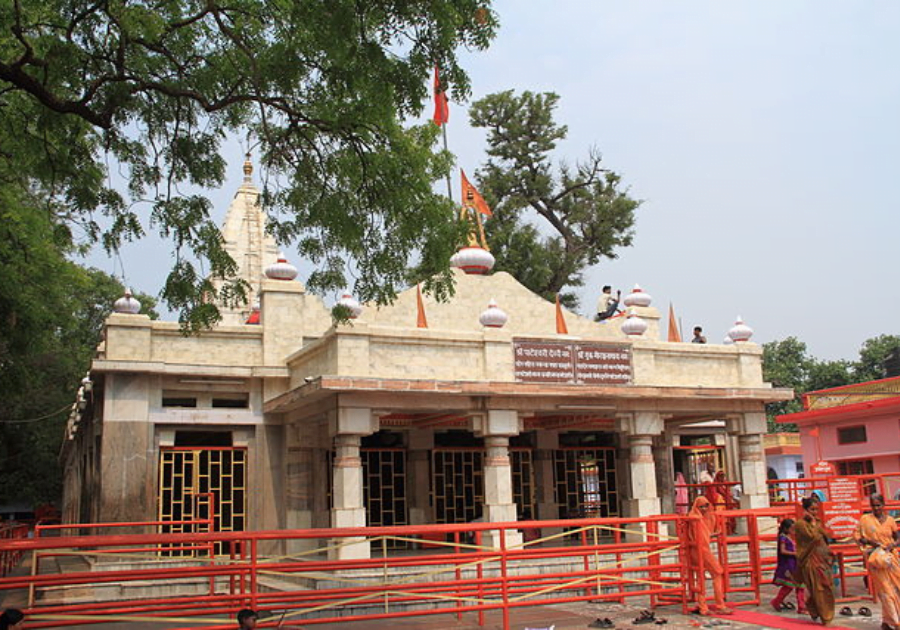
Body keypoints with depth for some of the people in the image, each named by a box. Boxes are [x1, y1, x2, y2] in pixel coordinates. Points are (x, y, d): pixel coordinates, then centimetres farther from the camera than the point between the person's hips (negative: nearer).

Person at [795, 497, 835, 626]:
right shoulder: (800, 524, -9)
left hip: (822, 559, 7)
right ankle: (825, 618, 1)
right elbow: (813, 536, -20)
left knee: (826, 588, 7)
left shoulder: (816, 522, 15)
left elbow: (825, 537, 13)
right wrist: (813, 522, -12)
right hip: (811, 560, -7)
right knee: (818, 588, -5)